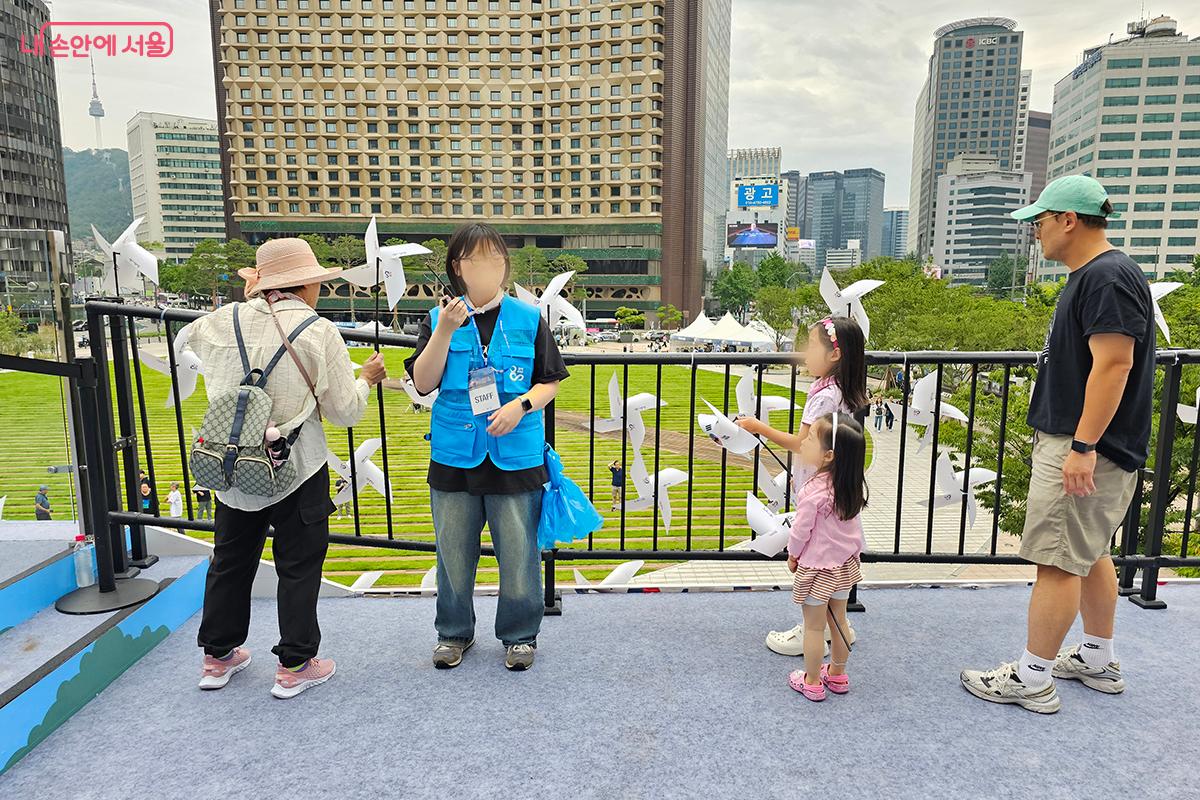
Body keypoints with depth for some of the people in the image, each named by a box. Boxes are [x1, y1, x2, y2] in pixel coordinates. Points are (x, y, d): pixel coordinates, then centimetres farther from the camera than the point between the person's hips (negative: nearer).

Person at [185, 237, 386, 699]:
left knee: (230, 560, 20)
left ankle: (218, 658, 34)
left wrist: (247, 301, 26)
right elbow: (344, 412, -11)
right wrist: (366, 380, 8)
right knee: (299, 565, 9)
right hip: (297, 470, -5)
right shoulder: (319, 332, -14)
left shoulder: (227, 321, -2)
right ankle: (294, 665, 18)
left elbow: (193, 335, 25)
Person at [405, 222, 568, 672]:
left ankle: (520, 634, 27)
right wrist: (445, 331, -16)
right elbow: (422, 383, -5)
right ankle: (454, 632, 34)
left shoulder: (527, 318, 2)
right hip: (454, 454, 1)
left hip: (515, 454, -1)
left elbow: (551, 381, 5)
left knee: (518, 550, 5)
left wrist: (521, 406, -14)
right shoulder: (439, 319, 4)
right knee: (454, 550, 13)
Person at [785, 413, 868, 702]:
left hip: (816, 567, -7)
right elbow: (852, 525, 7)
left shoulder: (814, 490, -28)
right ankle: (837, 675, 37)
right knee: (839, 621, 21)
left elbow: (801, 530, -17)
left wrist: (793, 555, 0)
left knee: (814, 627, 8)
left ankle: (812, 683, 22)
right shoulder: (852, 484, -5)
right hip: (846, 562, 7)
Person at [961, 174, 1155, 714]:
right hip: (1076, 441, 11)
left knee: (1059, 561, -4)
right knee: (1090, 553, 19)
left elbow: (1114, 365, -25)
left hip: (1085, 449, -11)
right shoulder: (1089, 276, 16)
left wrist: (1083, 447, -26)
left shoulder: (1108, 277, -17)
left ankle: (1032, 679, 6)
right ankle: (1098, 662, 33)